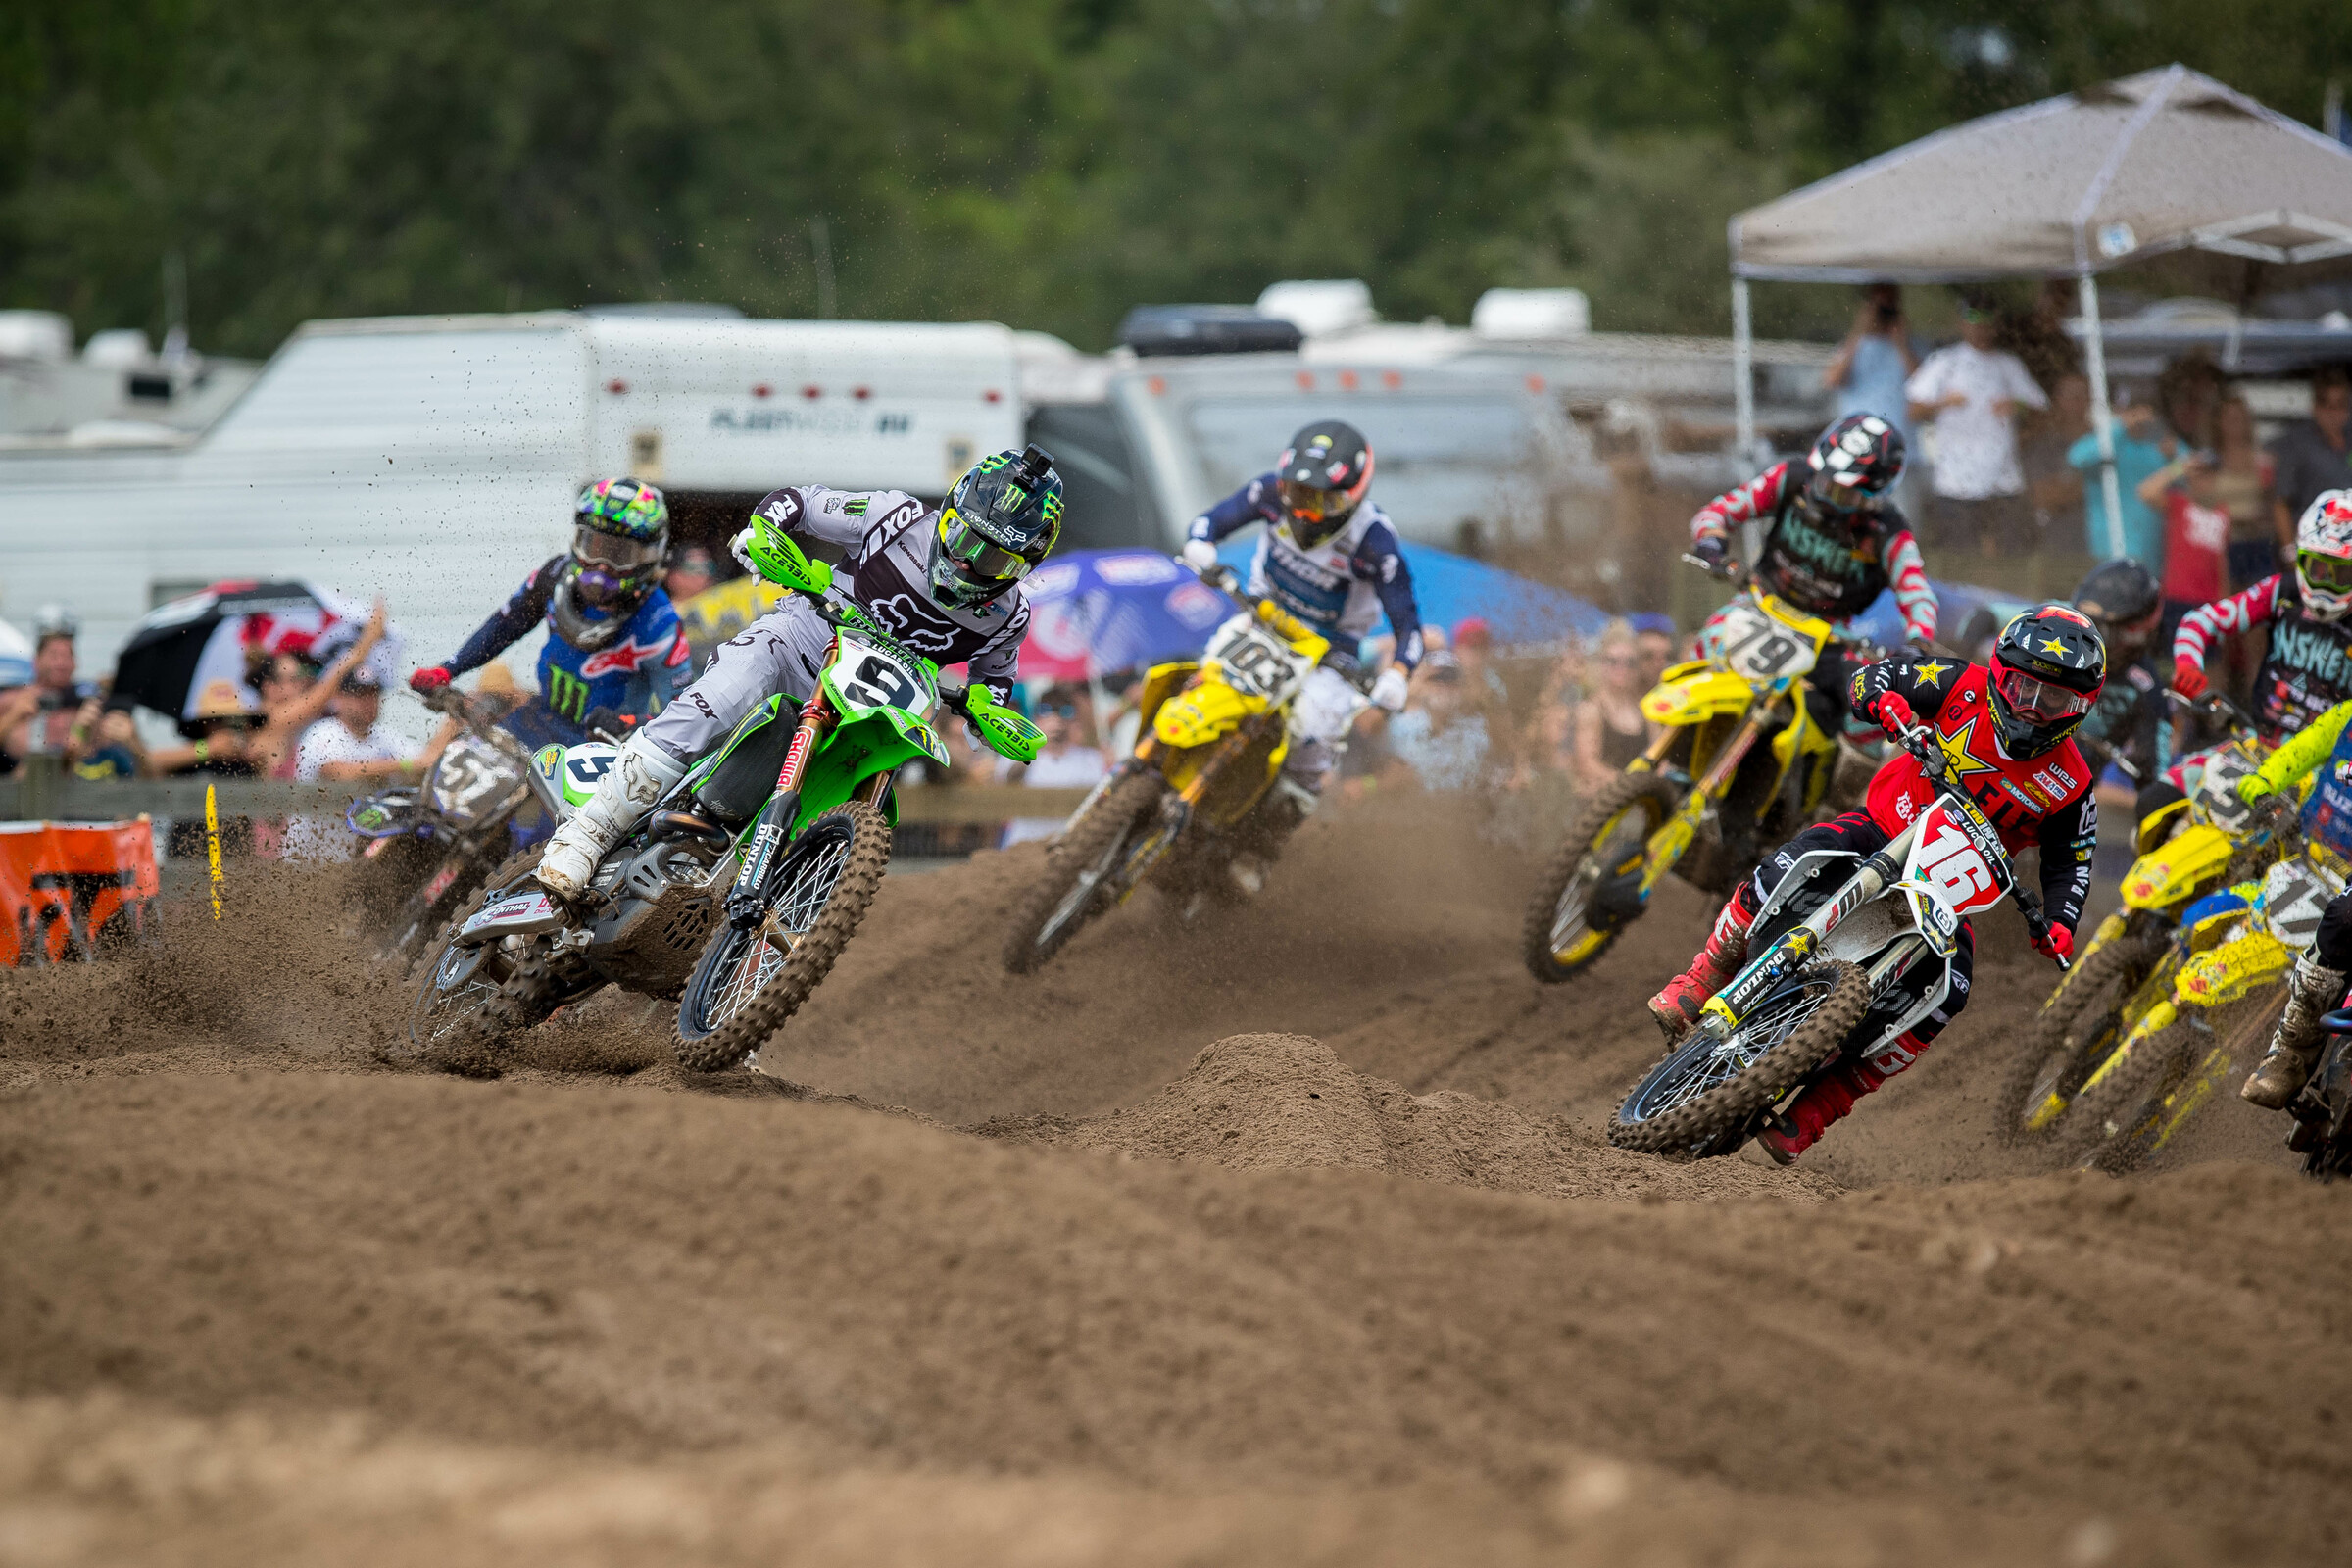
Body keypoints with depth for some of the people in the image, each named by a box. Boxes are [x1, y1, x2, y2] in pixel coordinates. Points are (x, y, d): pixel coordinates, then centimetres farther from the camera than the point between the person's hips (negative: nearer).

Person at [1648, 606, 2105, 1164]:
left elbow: (2070, 865, 3)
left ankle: (1814, 1112, -19)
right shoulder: (1964, 688, -7)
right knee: (1789, 865, -31)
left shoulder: (2071, 786, -5)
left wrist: (2059, 924, -17)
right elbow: (1874, 676, -1)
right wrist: (1885, 698, -26)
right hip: (1884, 827, -1)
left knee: (1948, 992, -25)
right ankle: (1704, 978, -9)